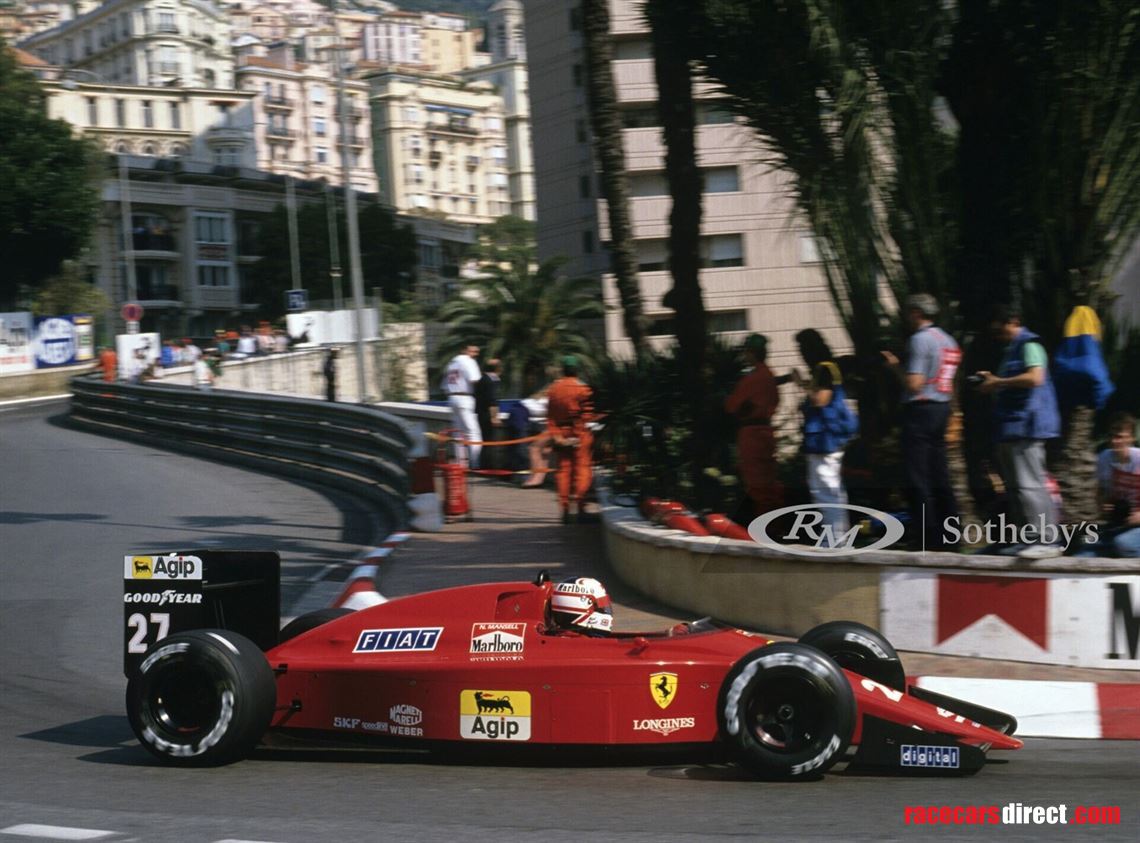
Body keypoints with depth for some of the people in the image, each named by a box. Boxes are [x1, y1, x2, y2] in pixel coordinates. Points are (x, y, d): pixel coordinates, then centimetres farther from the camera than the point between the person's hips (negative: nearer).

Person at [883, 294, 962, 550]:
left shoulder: (920, 339, -13)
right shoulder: (947, 340, 15)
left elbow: (914, 383, -19)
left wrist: (896, 367, -3)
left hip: (921, 409, -9)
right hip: (942, 408, 9)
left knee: (917, 478, -6)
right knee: (939, 475, 12)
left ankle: (925, 538, -7)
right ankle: (950, 531, 12)